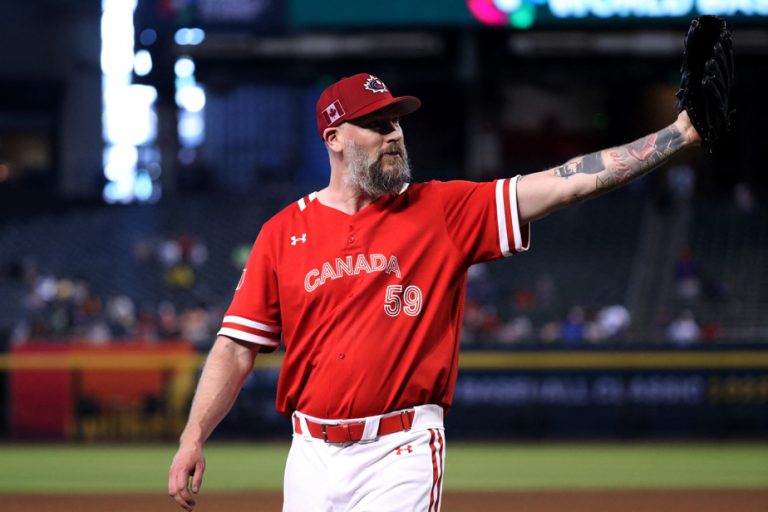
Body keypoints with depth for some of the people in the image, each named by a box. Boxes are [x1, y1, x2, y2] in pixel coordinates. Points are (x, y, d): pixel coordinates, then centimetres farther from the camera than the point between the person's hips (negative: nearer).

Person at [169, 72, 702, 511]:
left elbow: (566, 182, -5)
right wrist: (193, 440, -4)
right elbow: (237, 347, 6)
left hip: (400, 454, -3)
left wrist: (678, 134, -13)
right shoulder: (283, 233, 6)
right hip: (312, 454, 3)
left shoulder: (443, 210, 2)